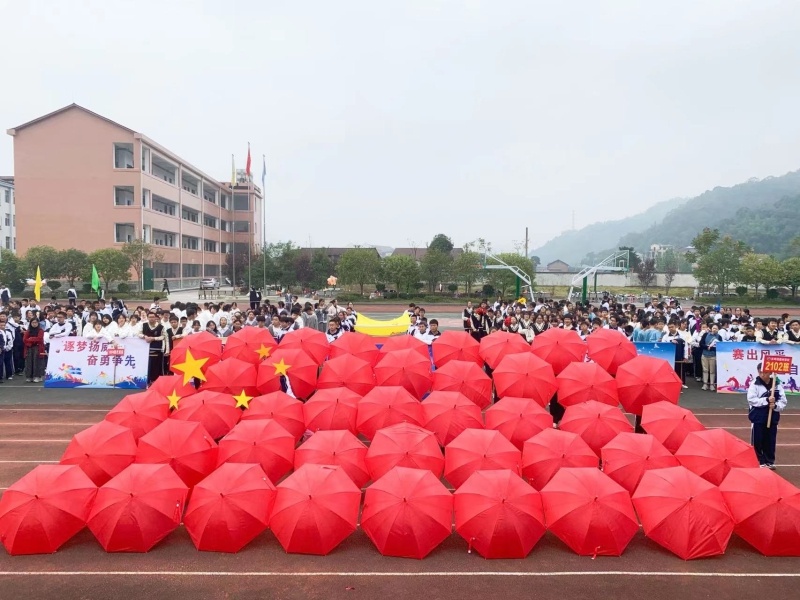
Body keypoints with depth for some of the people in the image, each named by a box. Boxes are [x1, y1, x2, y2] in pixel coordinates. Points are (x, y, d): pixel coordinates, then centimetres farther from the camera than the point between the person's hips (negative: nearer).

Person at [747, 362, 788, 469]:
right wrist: (767, 400, -23)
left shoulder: (777, 385, 0)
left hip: (772, 418, 3)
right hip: (758, 417, -2)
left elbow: (783, 401, 2)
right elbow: (751, 399, -16)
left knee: (770, 441, 11)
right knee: (757, 441, 3)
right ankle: (758, 461, 16)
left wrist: (775, 405, -17)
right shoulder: (754, 384, -8)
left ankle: (770, 461, 25)